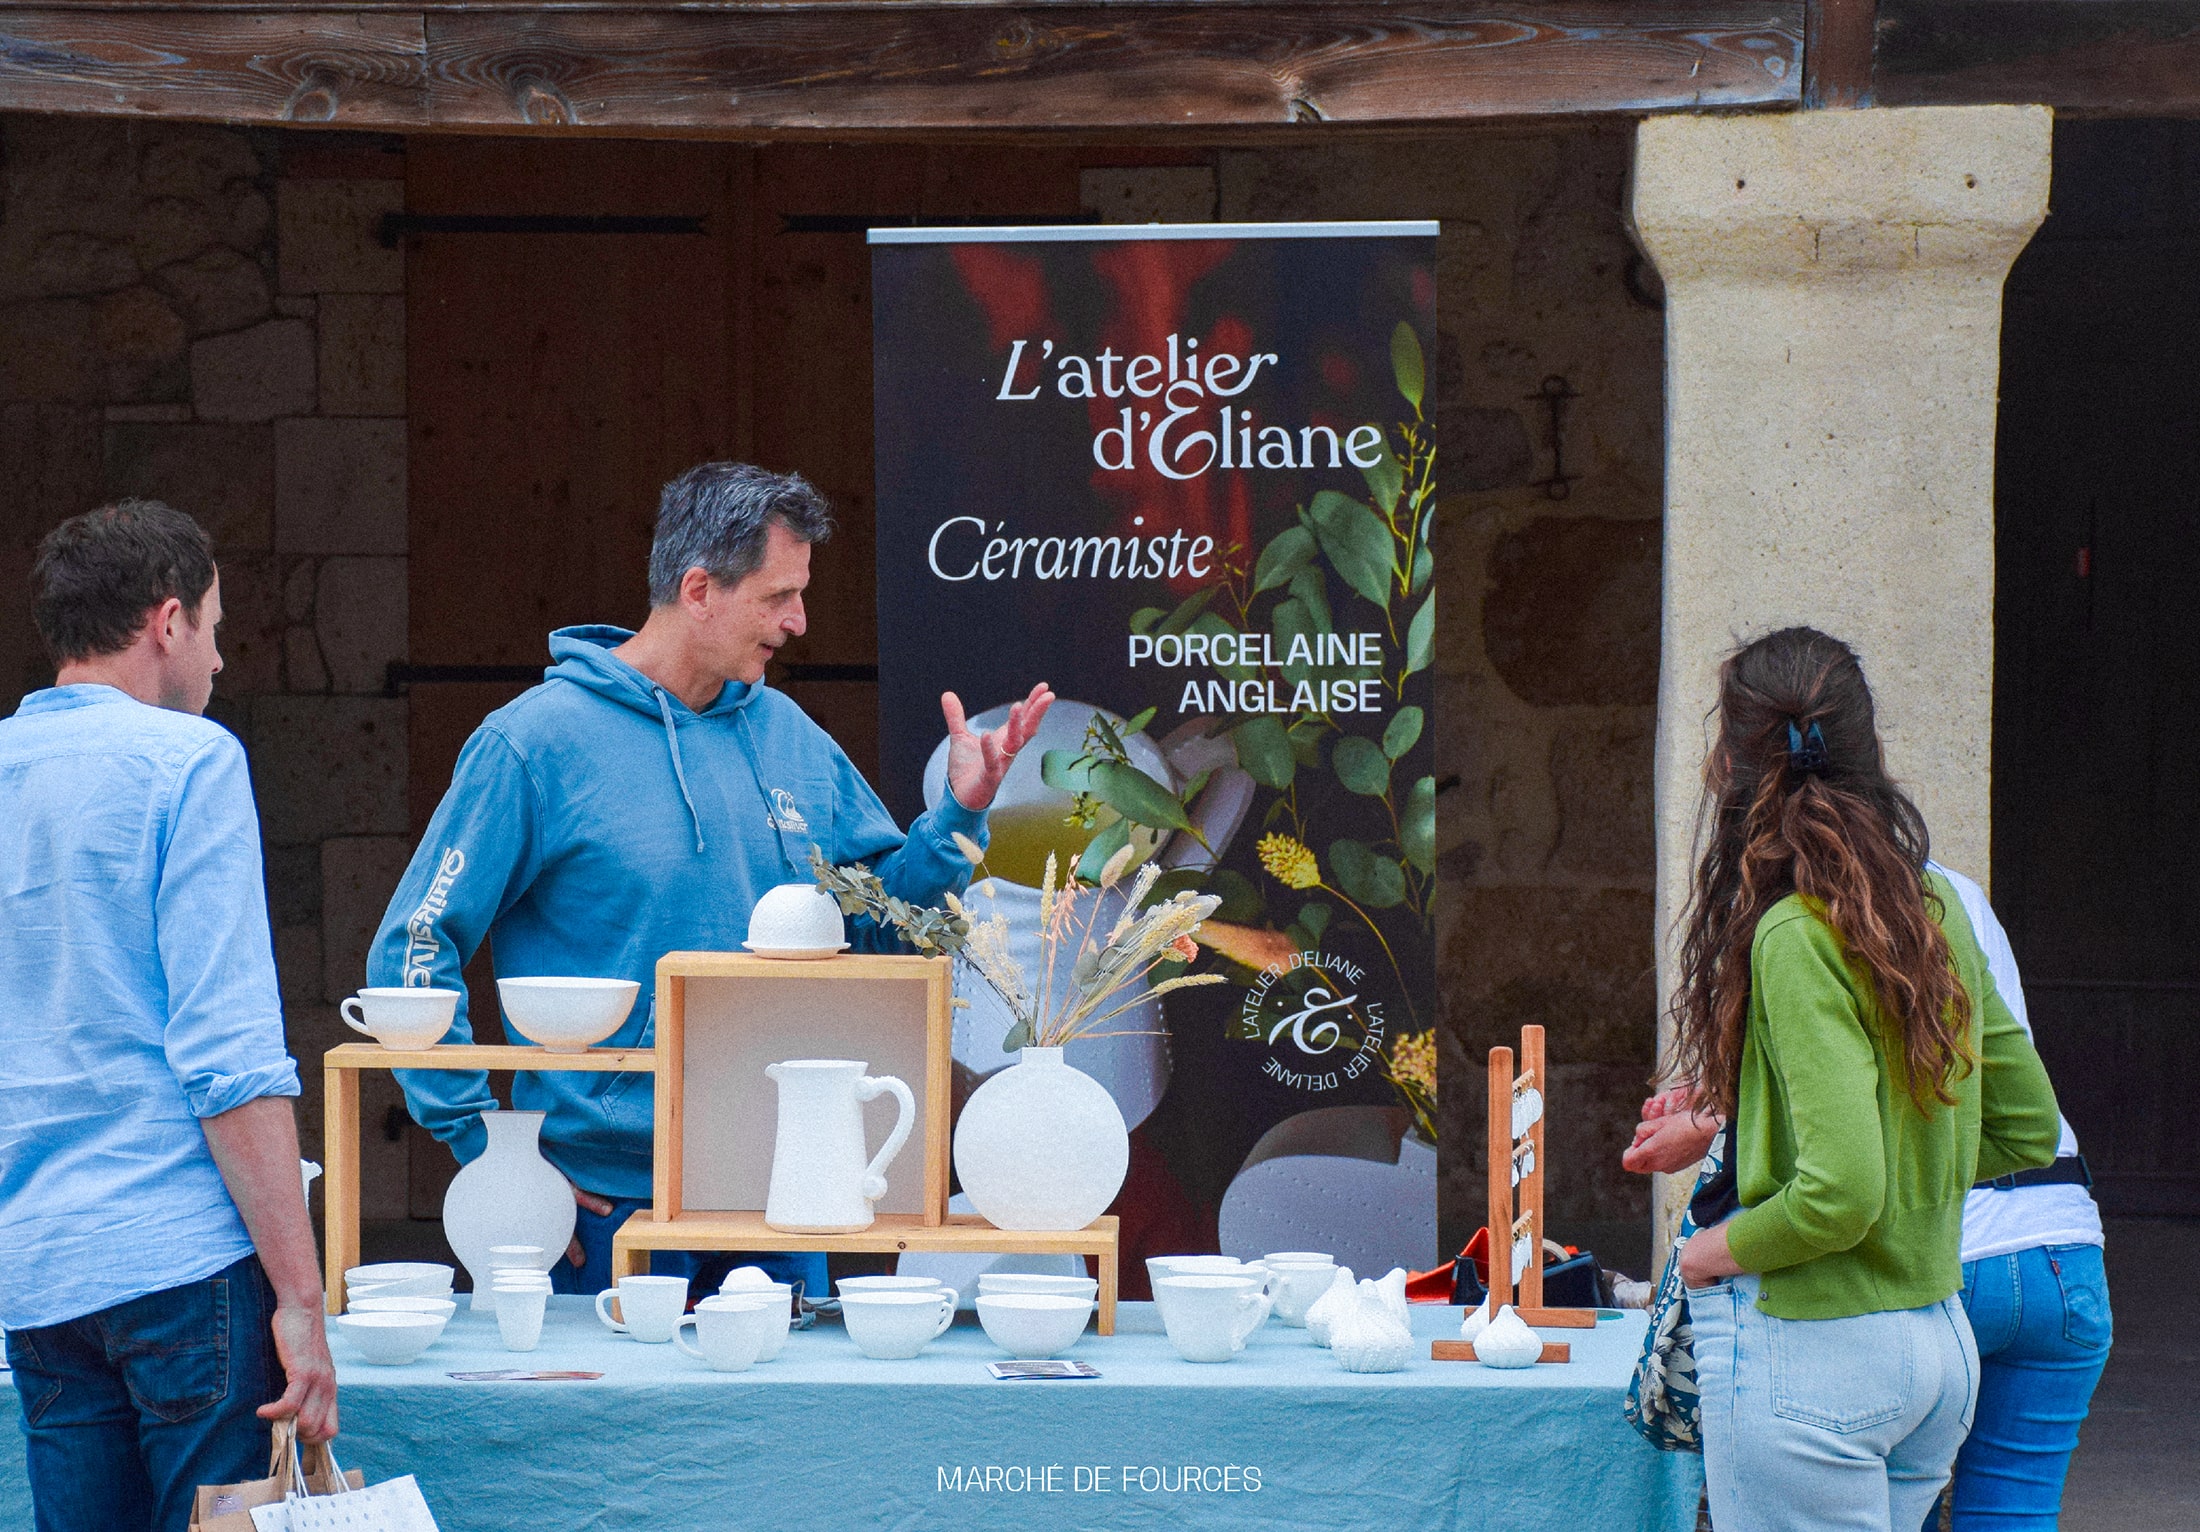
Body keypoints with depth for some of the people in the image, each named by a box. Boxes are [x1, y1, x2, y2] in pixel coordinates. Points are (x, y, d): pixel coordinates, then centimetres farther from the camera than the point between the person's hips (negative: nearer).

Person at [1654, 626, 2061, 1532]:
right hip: (1941, 1341, 8)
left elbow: (1842, 1193, -23)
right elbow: (2029, 1128, 17)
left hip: (1810, 1351, -8)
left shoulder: (1795, 936, -17)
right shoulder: (1936, 912, 8)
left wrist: (1720, 1248, -7)